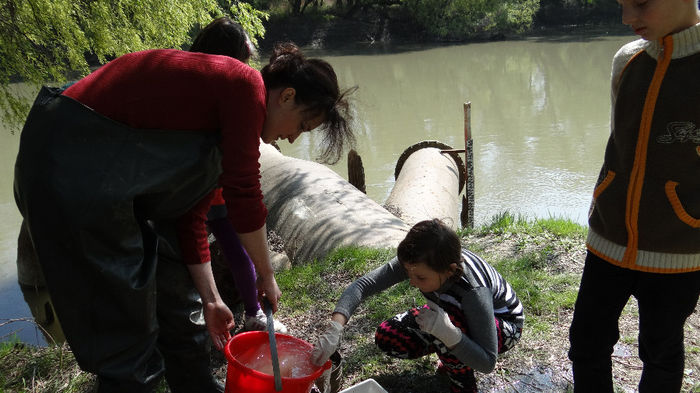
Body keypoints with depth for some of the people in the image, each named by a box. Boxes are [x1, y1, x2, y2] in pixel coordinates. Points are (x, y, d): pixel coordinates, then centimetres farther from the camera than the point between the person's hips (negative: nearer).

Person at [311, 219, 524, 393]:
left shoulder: (473, 290, -41)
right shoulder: (416, 263, -28)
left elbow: (488, 364, -34)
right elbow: (363, 284, -28)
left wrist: (448, 333, -52)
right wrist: (334, 330, -42)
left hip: (503, 325, -5)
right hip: (454, 314, 5)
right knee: (387, 338, -13)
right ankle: (455, 357, 8)